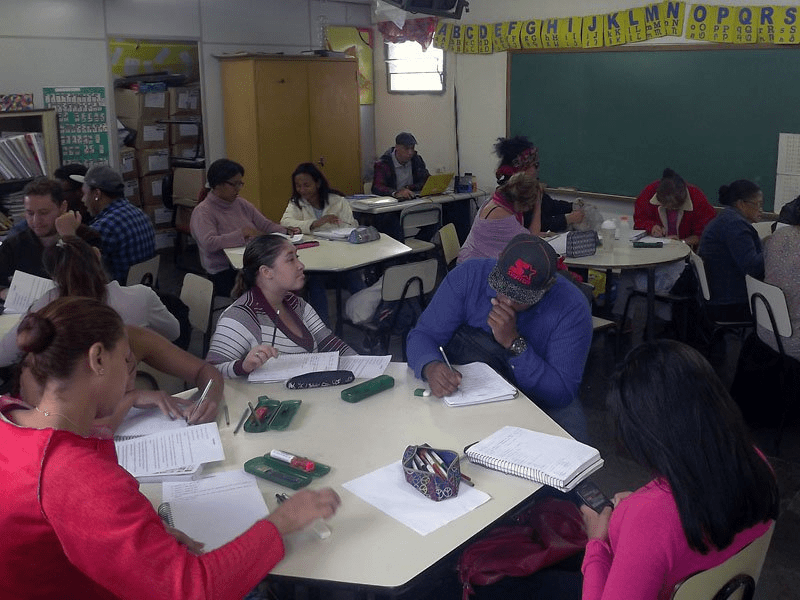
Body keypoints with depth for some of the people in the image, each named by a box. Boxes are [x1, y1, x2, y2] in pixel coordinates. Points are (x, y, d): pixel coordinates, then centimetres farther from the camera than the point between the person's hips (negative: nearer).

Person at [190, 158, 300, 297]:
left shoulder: (241, 204, 16)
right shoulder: (202, 212, -6)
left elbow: (266, 225, 20)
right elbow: (209, 244, -21)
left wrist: (286, 231, 0)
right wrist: (243, 233, -21)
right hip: (223, 274, -6)